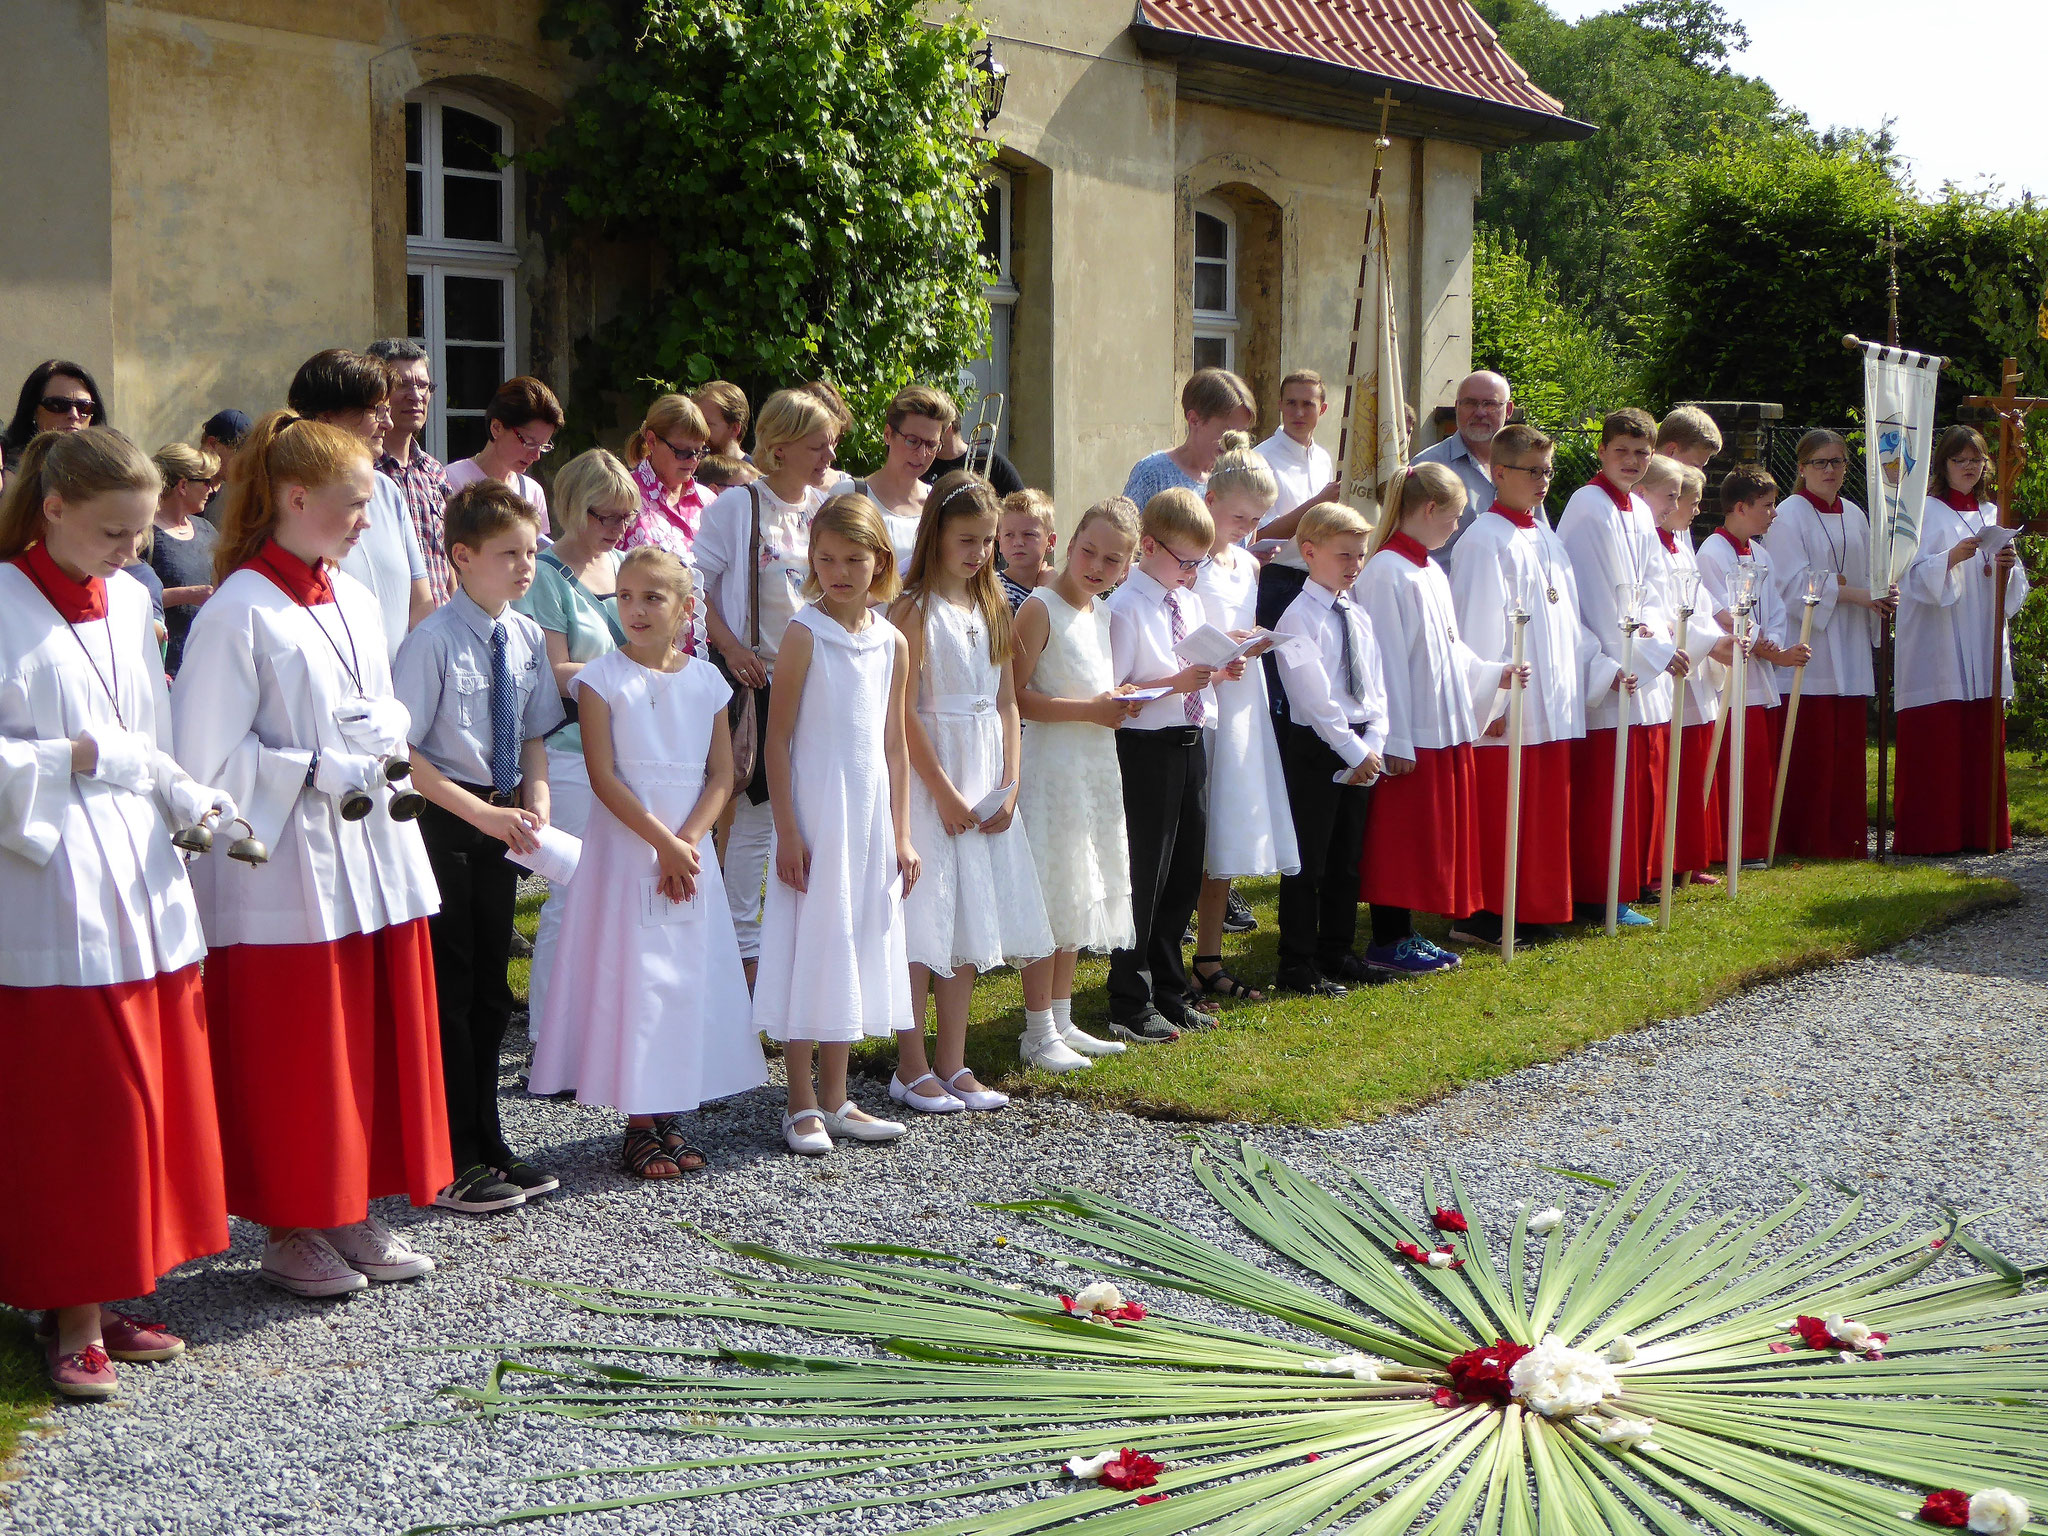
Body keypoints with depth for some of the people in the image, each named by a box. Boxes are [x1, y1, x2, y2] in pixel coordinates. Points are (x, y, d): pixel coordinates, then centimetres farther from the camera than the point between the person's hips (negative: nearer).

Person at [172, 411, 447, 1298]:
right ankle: (291, 1233, 17)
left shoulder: (355, 600, 11)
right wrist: (317, 773, -17)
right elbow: (204, 759, -15)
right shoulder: (240, 612, -13)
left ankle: (352, 1216, 25)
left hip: (372, 860, 8)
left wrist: (381, 746, 2)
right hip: (286, 872, -7)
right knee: (294, 1064, 2)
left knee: (379, 1043, 12)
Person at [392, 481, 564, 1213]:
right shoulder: (434, 639, -16)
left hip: (500, 824, 7)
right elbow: (401, 751, -17)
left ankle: (487, 1146, 26)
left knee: (490, 989, 14)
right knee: (448, 989, -1)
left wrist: (534, 801, -3)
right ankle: (452, 1162, 8)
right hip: (441, 821, -7)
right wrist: (482, 814, -18)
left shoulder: (527, 638, 5)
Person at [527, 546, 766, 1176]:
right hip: (624, 850, -3)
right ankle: (639, 1127, 5)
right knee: (630, 978, -4)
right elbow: (604, 776, -10)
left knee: (689, 980, 5)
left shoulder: (705, 680, 5)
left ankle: (673, 1119, 15)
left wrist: (688, 841, -11)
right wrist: (663, 844, -15)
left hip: (691, 853, 4)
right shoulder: (602, 678, -5)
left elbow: (721, 776, 4)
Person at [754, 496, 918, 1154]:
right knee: (810, 948, -2)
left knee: (856, 948, 11)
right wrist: (788, 832, -14)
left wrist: (900, 834, 9)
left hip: (871, 812, 6)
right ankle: (802, 1106, 7)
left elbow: (894, 745, 11)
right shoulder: (804, 634, -9)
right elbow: (777, 738, -10)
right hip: (815, 810, -5)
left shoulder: (892, 642, 6)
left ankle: (835, 1099, 21)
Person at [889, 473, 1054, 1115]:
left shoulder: (992, 608, 11)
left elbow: (1006, 702, 11)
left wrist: (1009, 787, 0)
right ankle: (912, 1069, 5)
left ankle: (953, 1065, 16)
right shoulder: (915, 609, -10)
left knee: (970, 924, 9)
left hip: (987, 780, 7)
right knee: (924, 924, -4)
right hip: (930, 776, -7)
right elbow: (903, 712, -14)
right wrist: (944, 792, -15)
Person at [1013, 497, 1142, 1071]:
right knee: (1048, 898, -5)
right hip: (1052, 768, -8)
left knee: (1080, 896, 13)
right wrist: (1090, 709, -21)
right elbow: (1016, 696, -19)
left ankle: (1061, 1020, 23)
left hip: (1097, 768, 8)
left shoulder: (1102, 614, 12)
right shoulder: (1040, 608, -12)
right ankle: (1038, 1032, 3)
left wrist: (1120, 703, 6)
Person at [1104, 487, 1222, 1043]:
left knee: (1184, 875, 15)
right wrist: (1175, 683, -24)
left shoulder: (1190, 601, 13)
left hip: (1189, 745, 8)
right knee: (1143, 877, 0)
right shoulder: (1126, 606, -13)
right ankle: (1132, 1005, 11)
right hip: (1146, 749, -8)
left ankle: (1169, 992, 30)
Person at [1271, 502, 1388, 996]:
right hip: (1316, 747, -7)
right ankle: (1297, 965, 4)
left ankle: (1336, 952, 25)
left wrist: (1373, 744, -4)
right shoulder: (1299, 617, -11)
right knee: (1307, 861, -3)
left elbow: (1375, 688, 11)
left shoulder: (1360, 617, 13)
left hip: (1361, 748, 7)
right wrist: (1353, 750, -16)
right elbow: (1315, 696, -16)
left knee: (1346, 858, 14)